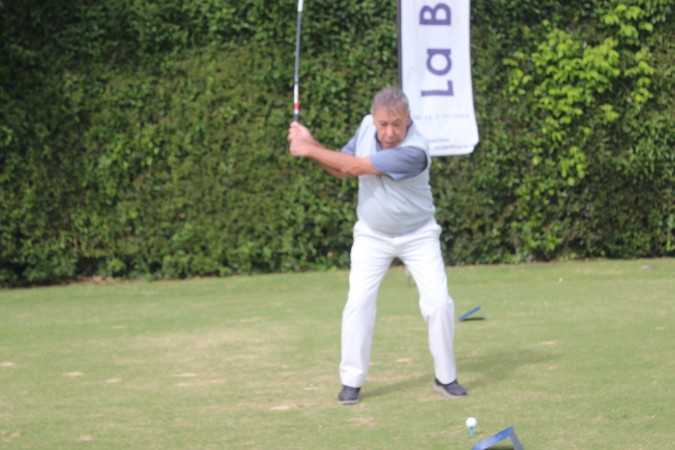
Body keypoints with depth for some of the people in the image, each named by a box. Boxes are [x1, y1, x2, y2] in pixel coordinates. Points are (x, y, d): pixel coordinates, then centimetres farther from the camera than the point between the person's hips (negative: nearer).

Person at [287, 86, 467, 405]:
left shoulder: (414, 151, -32)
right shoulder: (367, 126, -10)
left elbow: (354, 166, -31)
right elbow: (342, 170, 3)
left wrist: (309, 150, -24)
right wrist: (312, 145, -13)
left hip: (417, 235, -4)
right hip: (372, 235, 4)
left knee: (439, 302, -9)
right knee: (358, 302, -9)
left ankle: (446, 377, 8)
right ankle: (351, 381, 0)